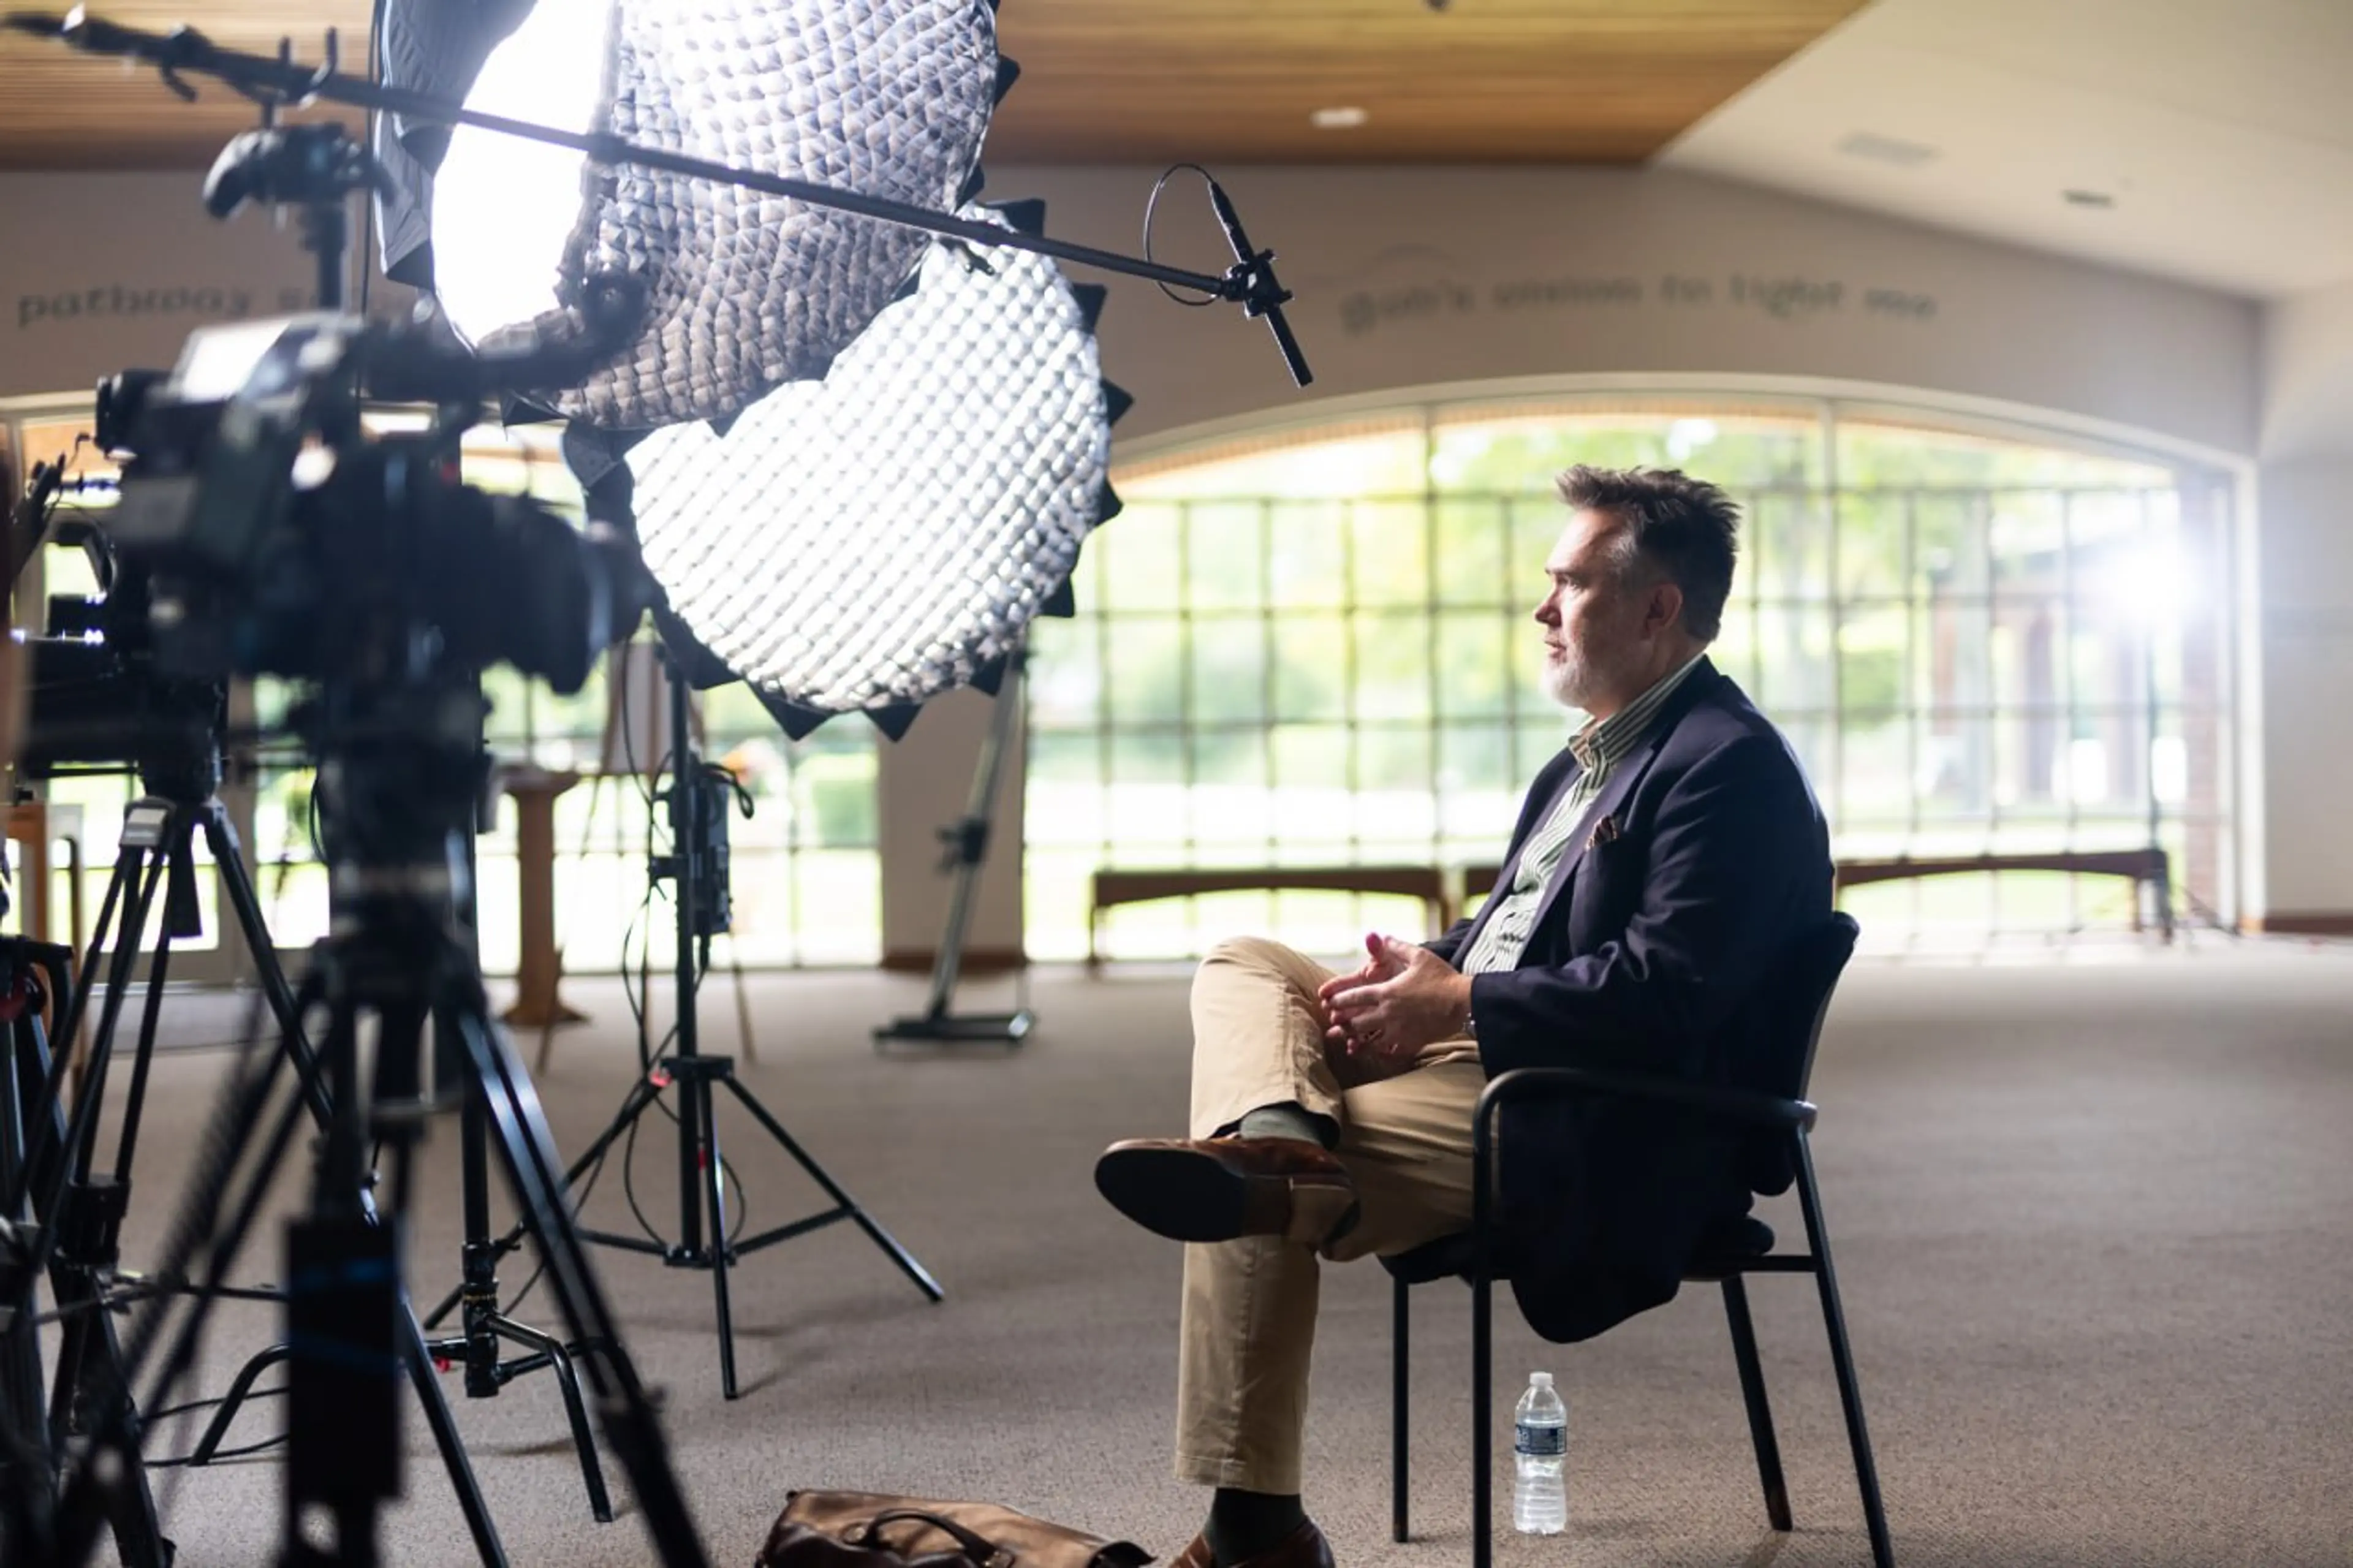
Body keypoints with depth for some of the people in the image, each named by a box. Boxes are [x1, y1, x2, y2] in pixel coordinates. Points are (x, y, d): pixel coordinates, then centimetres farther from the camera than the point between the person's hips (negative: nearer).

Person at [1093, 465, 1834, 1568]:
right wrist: (1423, 976, 0)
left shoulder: (1729, 766, -15)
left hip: (1594, 1138, -11)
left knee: (1263, 1207, -22)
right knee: (1243, 966, 0)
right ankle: (1274, 1136, -32)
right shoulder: (1602, 752, 19)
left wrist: (1451, 1004, -20)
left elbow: (1659, 993, -25)